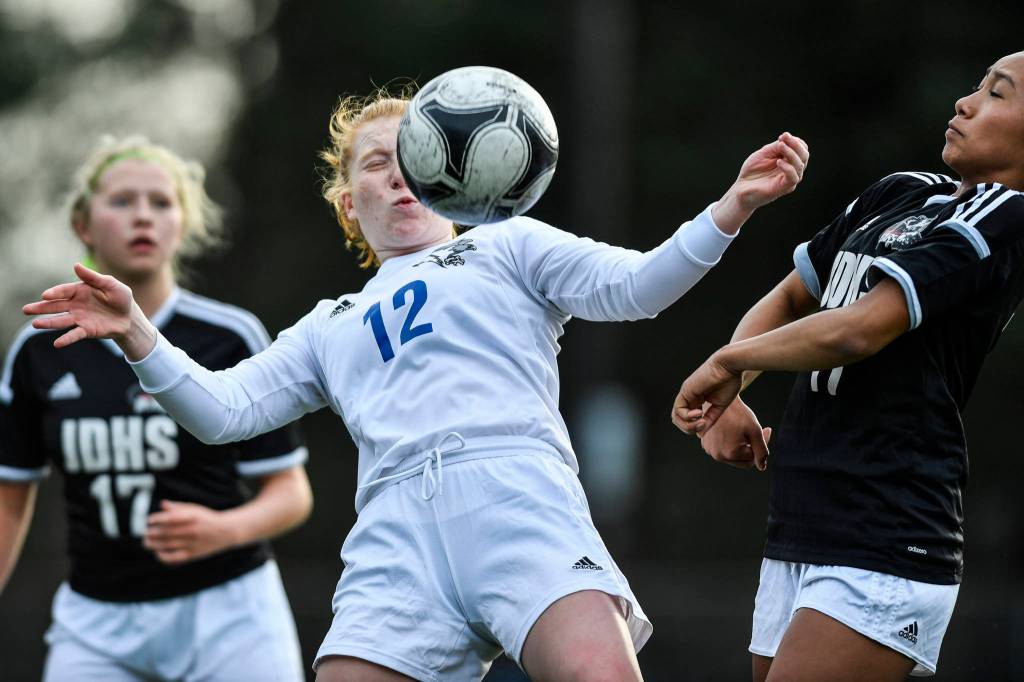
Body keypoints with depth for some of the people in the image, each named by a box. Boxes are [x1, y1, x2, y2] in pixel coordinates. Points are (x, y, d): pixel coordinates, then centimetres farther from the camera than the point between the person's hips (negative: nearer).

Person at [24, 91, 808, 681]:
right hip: (395, 531, 3)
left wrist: (731, 208, -6)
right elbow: (223, 410, 24)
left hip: (517, 499, -3)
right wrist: (135, 333, 9)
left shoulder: (505, 247, 25)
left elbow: (631, 286, 10)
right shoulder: (332, 326, 33)